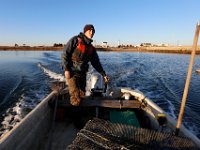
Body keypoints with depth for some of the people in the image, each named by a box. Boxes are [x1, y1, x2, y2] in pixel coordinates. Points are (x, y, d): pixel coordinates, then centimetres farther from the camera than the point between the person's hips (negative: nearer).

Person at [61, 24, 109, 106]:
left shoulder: (91, 48, 12)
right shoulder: (75, 40, -2)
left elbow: (96, 63, 16)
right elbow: (65, 54, -7)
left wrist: (104, 74, 13)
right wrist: (66, 69, -15)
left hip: (82, 74, 6)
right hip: (72, 73, -5)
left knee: (82, 96, 12)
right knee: (76, 99, -9)